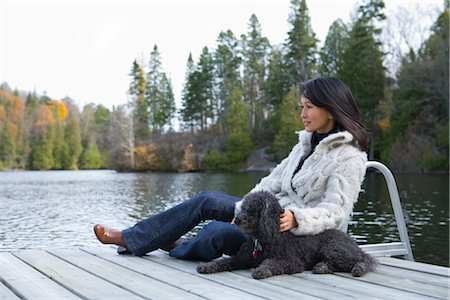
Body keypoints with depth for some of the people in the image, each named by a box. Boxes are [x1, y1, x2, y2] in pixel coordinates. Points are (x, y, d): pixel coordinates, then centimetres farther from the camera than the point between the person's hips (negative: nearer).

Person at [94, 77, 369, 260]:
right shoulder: (307, 143, 12)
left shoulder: (350, 158, -14)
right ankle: (131, 238, 4)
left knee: (219, 231, -25)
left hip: (302, 235, -8)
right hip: (273, 212, 9)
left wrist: (295, 219, -38)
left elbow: (334, 213, -21)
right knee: (207, 201, -3)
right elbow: (274, 181, 7)